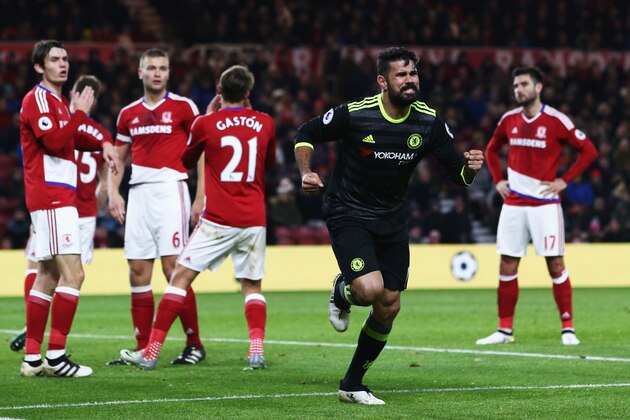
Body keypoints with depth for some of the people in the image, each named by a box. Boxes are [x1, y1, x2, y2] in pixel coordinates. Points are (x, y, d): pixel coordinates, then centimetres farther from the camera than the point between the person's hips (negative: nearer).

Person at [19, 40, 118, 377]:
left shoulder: (59, 101, 20)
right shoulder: (37, 99, -9)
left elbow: (72, 138, 34)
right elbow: (54, 142, -22)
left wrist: (102, 144, 16)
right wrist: (80, 113, -18)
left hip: (58, 198, 10)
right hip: (51, 198, -10)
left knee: (48, 277, 10)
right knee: (72, 273, -16)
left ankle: (33, 359, 11)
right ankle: (55, 356, -18)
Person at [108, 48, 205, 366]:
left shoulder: (183, 107, 0)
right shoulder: (129, 114, 14)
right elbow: (118, 158, 22)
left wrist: (200, 198, -7)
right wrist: (113, 192, 8)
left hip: (170, 190, -5)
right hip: (138, 194, 5)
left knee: (173, 268, -11)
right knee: (138, 273, 3)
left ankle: (194, 345, -3)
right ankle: (142, 348, 8)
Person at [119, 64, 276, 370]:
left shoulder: (206, 124, -5)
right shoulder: (265, 123, 3)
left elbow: (187, 161, 15)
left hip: (218, 220, -3)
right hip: (254, 220, 3)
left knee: (181, 276, 2)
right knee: (252, 286, 13)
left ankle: (151, 353, -1)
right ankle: (257, 351, -7)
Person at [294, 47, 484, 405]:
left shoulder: (429, 122, -8)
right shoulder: (354, 114, -18)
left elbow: (458, 173, -5)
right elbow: (306, 134, -3)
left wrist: (471, 167, -28)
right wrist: (306, 172, -19)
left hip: (393, 220, 5)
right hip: (348, 214, -5)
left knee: (389, 306, 5)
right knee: (370, 288, -26)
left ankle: (352, 385, 22)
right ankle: (342, 292, 13)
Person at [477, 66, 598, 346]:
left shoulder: (556, 120, -7)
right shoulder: (509, 120, 7)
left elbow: (588, 150, -4)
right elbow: (492, 150, 25)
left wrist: (564, 181, -8)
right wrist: (498, 180, 11)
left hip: (545, 204, -4)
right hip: (513, 204, 4)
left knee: (556, 265, -4)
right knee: (507, 267, 4)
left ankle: (568, 328, 3)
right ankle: (505, 330, 11)